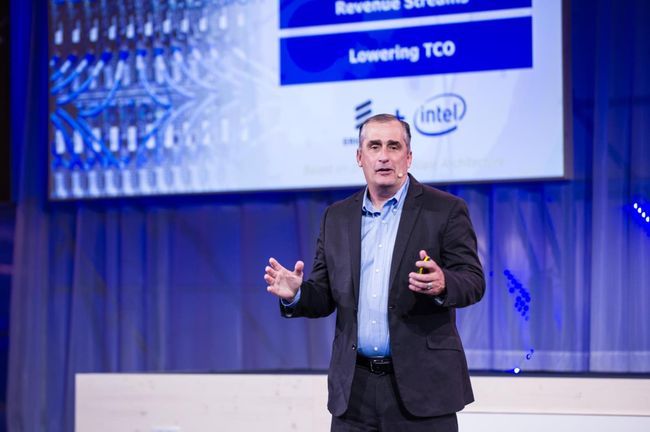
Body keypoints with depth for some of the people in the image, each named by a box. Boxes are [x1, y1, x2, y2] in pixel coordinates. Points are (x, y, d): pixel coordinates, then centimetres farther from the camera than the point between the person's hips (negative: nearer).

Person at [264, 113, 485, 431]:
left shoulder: (445, 210, 0)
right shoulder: (337, 217, 13)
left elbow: (473, 281, -5)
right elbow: (327, 296, 14)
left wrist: (443, 284, -27)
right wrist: (296, 295, -8)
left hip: (421, 382, -4)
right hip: (354, 387, 4)